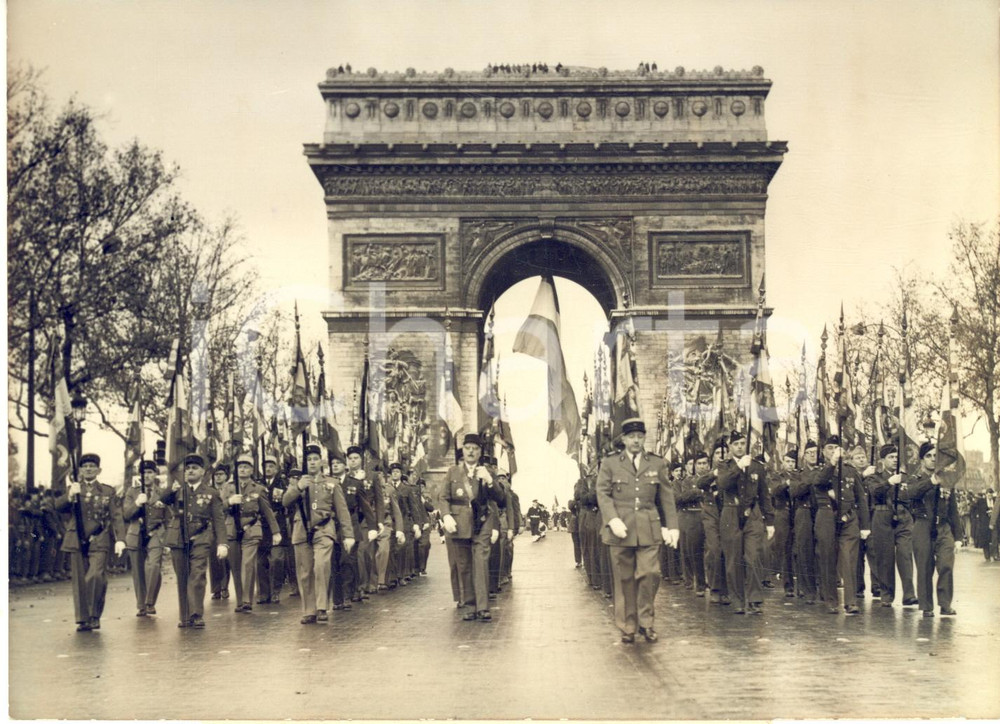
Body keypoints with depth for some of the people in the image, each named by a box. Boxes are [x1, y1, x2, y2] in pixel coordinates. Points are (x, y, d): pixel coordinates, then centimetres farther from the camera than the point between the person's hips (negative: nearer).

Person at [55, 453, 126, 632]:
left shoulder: (108, 491, 11)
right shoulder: (73, 488, 15)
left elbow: (116, 516, 5)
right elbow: (59, 507, 1)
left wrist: (120, 539, -8)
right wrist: (70, 495, -18)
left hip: (99, 541, -2)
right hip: (77, 541, 2)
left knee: (96, 576, -17)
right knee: (79, 580, 1)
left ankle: (95, 616, -3)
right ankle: (83, 620, 7)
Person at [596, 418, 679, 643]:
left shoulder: (657, 464, 12)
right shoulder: (610, 464, 8)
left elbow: (666, 497, 13)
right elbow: (602, 493, 1)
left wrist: (672, 526, 7)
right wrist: (612, 520, -13)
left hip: (649, 530, 1)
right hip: (621, 530, -1)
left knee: (650, 573, -9)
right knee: (625, 580, 2)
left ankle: (646, 622, 7)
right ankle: (628, 627, 12)